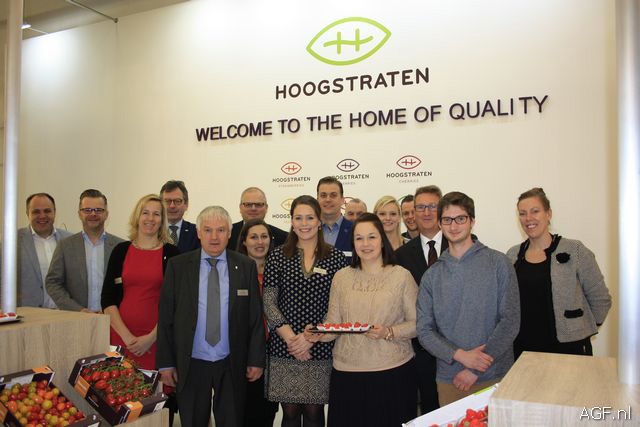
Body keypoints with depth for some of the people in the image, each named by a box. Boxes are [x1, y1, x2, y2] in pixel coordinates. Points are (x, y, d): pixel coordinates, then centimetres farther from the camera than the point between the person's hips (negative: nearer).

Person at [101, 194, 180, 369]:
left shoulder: (171, 253, -1)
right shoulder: (121, 250, 5)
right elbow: (107, 299, 3)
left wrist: (152, 337, -9)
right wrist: (126, 335, -6)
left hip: (157, 339, -2)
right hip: (121, 336, 2)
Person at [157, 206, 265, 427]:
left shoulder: (246, 266, -1)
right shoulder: (177, 265, -1)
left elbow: (255, 317, 0)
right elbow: (165, 316, 0)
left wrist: (256, 359, -1)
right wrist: (165, 362, -2)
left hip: (232, 366, 0)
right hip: (190, 364, 0)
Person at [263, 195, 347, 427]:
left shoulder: (336, 257, 1)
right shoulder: (277, 257, 3)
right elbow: (269, 302, 0)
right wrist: (289, 337, -12)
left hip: (321, 349, 0)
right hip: (284, 348, 0)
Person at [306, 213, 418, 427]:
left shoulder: (401, 276, -2)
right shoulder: (341, 277, 7)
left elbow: (417, 323, -1)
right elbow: (333, 323, 7)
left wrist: (389, 333, -16)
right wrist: (320, 334, -13)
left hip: (393, 371, -2)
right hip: (347, 372, 2)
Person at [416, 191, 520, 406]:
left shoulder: (498, 263, -3)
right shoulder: (431, 275, 4)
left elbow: (510, 320, -8)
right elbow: (424, 330, 1)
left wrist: (475, 369, -12)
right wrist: (460, 355, -16)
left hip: (494, 377, -2)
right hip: (449, 380, 2)